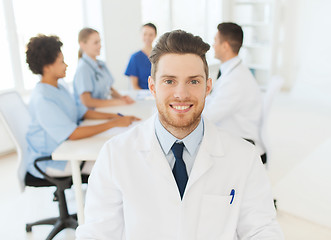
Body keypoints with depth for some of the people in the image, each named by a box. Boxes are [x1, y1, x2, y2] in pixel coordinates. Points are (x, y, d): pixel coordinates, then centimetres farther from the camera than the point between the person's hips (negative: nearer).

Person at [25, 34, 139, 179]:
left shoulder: (58, 88, 7)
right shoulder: (42, 99, -24)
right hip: (47, 160, -9)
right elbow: (73, 134, -28)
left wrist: (113, 116, -4)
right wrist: (114, 123, -25)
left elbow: (82, 112, 10)